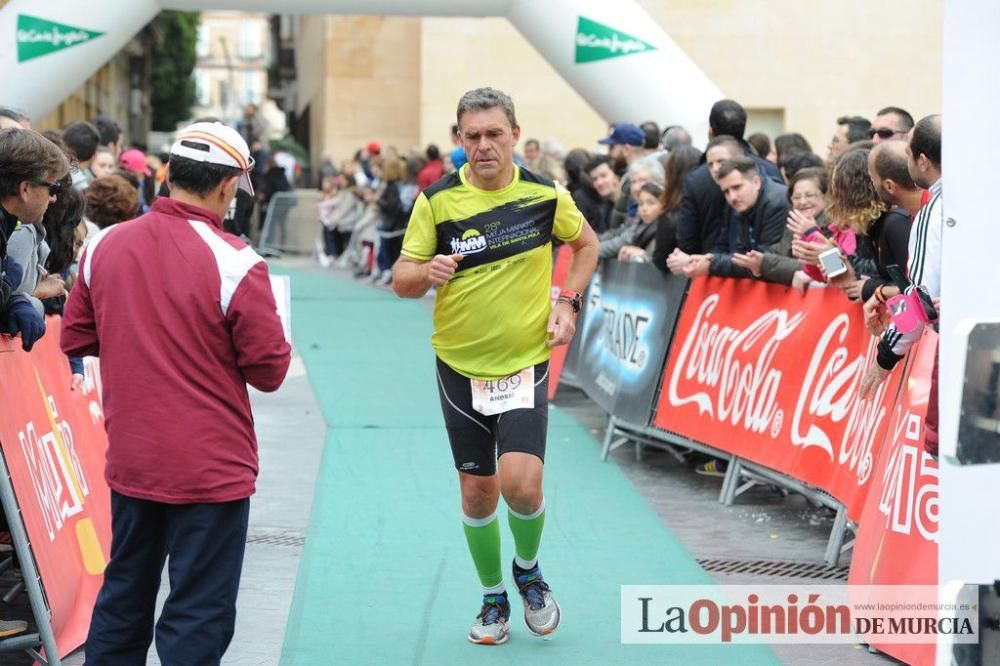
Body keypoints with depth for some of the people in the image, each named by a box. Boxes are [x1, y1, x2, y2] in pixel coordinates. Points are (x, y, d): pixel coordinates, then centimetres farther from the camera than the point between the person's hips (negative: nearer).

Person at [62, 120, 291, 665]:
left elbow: (75, 339, 9)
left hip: (129, 462, 5)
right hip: (210, 469, -5)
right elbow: (270, 371, -12)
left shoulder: (104, 246, -3)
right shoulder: (234, 262, -18)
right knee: (198, 618, 4)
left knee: (122, 601, 20)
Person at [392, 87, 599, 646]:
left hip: (527, 363, -1)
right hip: (460, 366, 1)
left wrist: (568, 301, 0)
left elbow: (587, 244, 13)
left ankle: (529, 569, 13)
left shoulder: (546, 195, -6)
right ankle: (493, 598, 29)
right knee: (477, 491, 8)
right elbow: (401, 281, -5)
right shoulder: (436, 200, -8)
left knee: (522, 483, -17)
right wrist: (427, 273, -28)